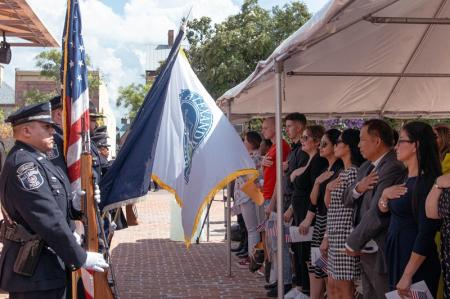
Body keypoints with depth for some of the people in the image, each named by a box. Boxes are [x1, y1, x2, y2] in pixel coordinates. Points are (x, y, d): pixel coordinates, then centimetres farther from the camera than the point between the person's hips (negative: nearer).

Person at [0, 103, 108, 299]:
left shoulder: (35, 160, 14)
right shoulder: (23, 165, -19)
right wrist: (80, 258, -18)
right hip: (34, 273, -10)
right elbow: (49, 220, -23)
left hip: (49, 265, 10)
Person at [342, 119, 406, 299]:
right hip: (365, 250, 9)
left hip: (381, 254, -9)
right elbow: (347, 200, 11)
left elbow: (377, 213, -23)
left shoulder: (393, 168, -19)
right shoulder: (366, 167, 12)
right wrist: (358, 188, -12)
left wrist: (353, 243, -12)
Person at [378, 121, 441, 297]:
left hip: (416, 267, -9)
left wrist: (408, 276, -23)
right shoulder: (405, 179, 9)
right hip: (396, 258, 9)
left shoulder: (427, 183, -18)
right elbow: (382, 211, 15)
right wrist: (385, 194, -6)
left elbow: (426, 234, -22)